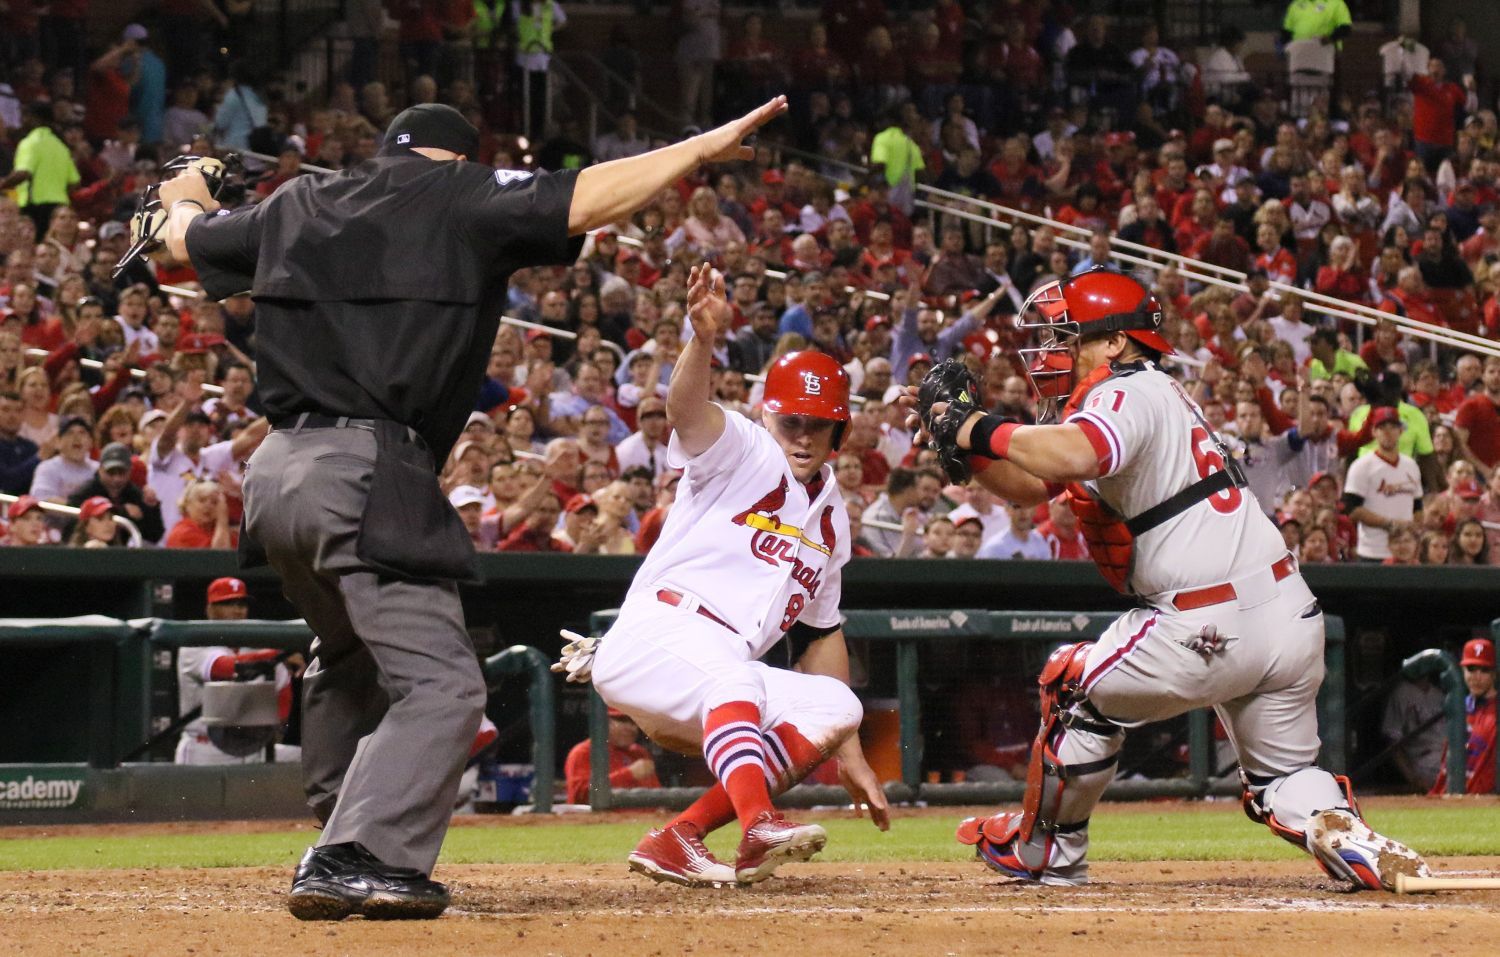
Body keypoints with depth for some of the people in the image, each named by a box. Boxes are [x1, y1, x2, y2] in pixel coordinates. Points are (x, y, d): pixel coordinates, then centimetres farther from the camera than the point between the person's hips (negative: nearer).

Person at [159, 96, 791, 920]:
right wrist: (701, 149, -4)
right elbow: (585, 200, -9)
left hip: (275, 472, 8)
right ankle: (356, 863, -25)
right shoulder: (461, 197, 3)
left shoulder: (299, 205, 20)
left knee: (351, 661, 29)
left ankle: (342, 847, 36)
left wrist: (186, 199, 59)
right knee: (439, 681, -10)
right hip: (366, 474, -8)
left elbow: (188, 241, 36)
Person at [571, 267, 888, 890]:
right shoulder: (743, 454, 1)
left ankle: (678, 840, -16)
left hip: (725, 686, 8)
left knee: (835, 709, -9)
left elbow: (819, 634, 24)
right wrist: (705, 338, -45)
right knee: (734, 677, -35)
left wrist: (847, 750, 16)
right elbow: (686, 410, -23)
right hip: (654, 637, -8)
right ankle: (758, 825, -59)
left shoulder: (831, 517, 20)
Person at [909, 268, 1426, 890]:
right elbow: (1028, 487, 25)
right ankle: (1353, 845, -11)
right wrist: (955, 429, 13)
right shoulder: (1150, 396, 22)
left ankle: (1046, 851, 27)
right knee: (1283, 782, 18)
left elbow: (1073, 456, -33)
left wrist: (981, 430, -19)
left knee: (1080, 688, 13)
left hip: (1212, 630, -9)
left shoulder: (1131, 392, -9)